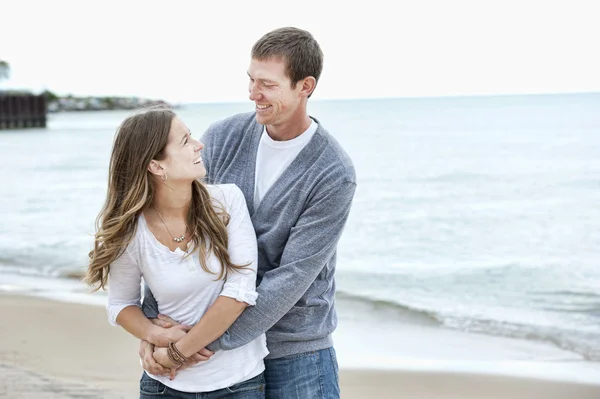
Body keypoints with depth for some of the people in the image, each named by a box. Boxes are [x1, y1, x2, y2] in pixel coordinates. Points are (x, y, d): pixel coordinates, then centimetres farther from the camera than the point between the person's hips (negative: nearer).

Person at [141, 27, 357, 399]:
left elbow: (292, 277, -19)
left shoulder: (335, 175, -16)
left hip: (296, 353, -3)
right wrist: (152, 320, -11)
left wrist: (211, 339, -21)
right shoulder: (222, 138, -4)